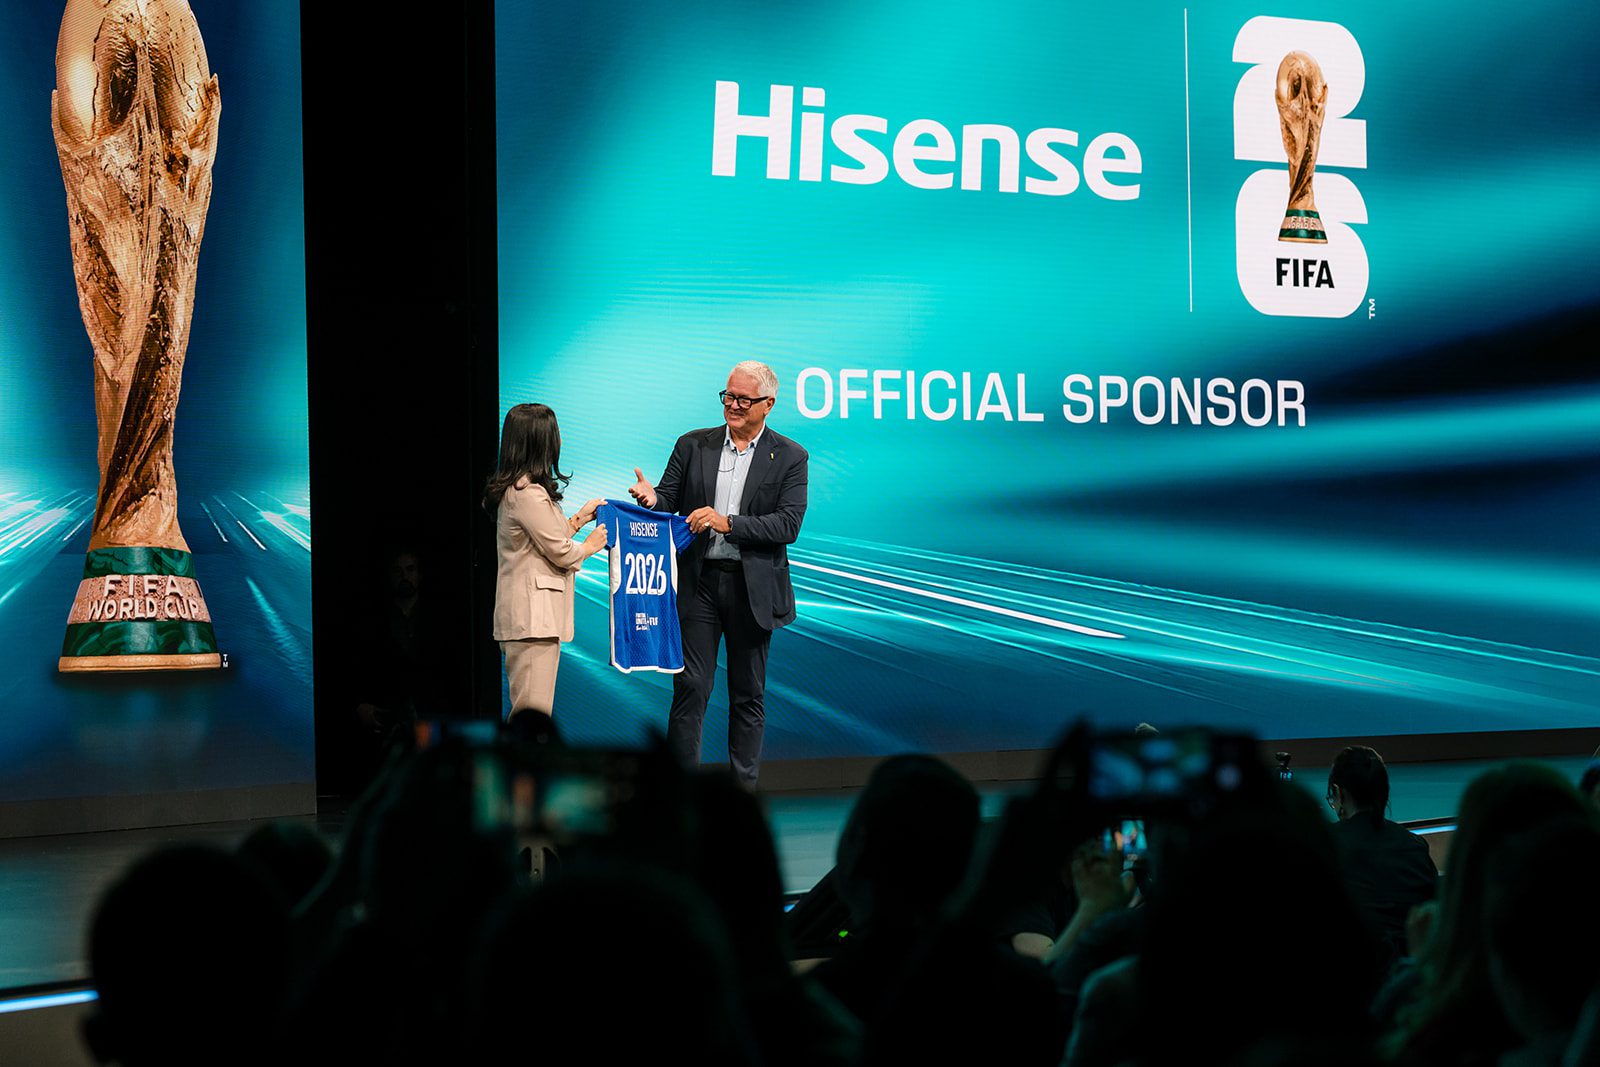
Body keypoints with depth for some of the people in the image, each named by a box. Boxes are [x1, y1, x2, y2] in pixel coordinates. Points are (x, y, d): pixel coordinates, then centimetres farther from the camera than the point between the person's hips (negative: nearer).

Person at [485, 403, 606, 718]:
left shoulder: (513, 488, 15)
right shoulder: (528, 493, -17)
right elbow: (560, 552, -12)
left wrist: (578, 520, 21)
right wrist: (590, 545, 7)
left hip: (528, 615, 11)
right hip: (534, 615, -11)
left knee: (529, 710, 11)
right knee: (533, 715, -11)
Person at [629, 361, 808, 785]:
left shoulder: (790, 457, 1)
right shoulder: (692, 446, 7)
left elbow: (788, 525, -9)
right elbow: (670, 503, 6)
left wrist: (727, 522, -19)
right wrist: (652, 499, -18)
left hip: (753, 588, -1)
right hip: (699, 583, 1)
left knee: (748, 695, 8)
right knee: (690, 687, -2)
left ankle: (744, 790, 16)